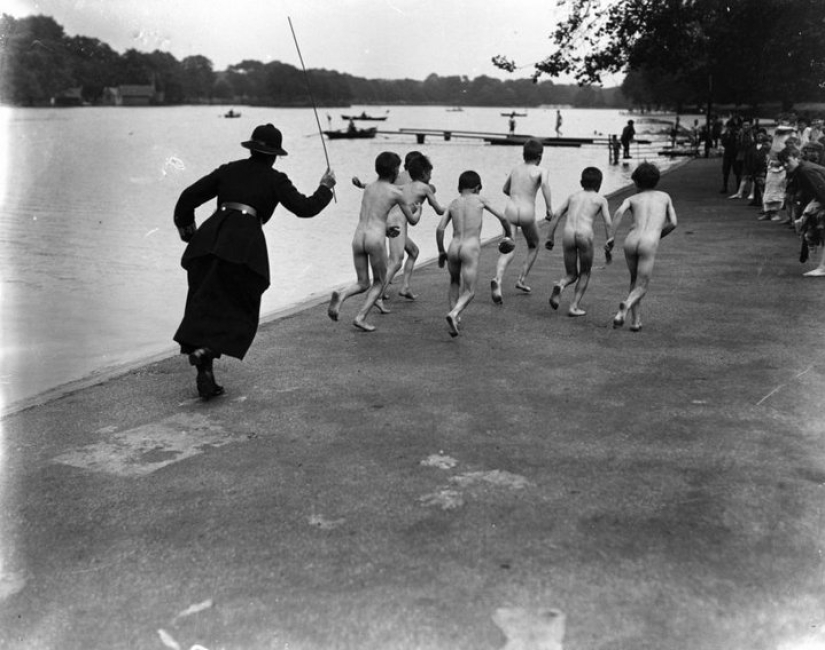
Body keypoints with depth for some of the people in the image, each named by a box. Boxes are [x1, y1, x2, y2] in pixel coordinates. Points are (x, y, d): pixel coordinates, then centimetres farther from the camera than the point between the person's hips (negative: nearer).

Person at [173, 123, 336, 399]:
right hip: (244, 245, -4)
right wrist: (325, 188, 22)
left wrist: (185, 225, 35)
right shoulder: (275, 179, 8)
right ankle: (204, 351, -19)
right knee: (240, 313, 8)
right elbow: (304, 207, 4)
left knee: (204, 310, 12)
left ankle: (205, 376, 7)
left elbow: (190, 195, 19)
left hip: (210, 239, 4)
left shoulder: (228, 170, 19)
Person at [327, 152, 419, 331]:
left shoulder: (368, 187, 19)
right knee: (379, 282, 14)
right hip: (376, 239, -5)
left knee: (362, 284, 14)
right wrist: (418, 210, 37)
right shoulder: (396, 192, 4)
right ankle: (361, 317, 0)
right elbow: (412, 221, 15)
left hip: (358, 237, 5)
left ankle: (340, 296, -16)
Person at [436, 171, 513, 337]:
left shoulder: (453, 204, 15)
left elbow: (440, 229, 5)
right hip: (471, 248, -3)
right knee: (468, 292, 4)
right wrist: (509, 236, 26)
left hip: (453, 248, 3)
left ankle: (454, 314, 24)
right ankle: (454, 314, -23)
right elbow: (502, 217, 10)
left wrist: (441, 252, 16)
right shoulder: (479, 200, 10)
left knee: (455, 281, 30)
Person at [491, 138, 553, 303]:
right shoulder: (541, 170, 2)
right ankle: (522, 279, 19)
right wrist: (548, 206, -14)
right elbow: (545, 184, -20)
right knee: (533, 246, 25)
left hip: (510, 210, 3)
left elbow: (505, 189, 31)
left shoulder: (516, 168, 17)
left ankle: (498, 280, -34)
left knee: (507, 251, -7)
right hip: (527, 213, -3)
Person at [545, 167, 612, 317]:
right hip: (585, 234, -3)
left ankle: (560, 286, -18)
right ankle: (574, 306, 5)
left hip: (568, 234, 3)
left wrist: (550, 238, 14)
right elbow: (608, 223, 5)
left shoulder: (573, 196, 24)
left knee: (571, 275, 15)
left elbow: (556, 216, 14)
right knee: (585, 274, 17)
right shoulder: (601, 199, 16)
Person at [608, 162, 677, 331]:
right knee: (641, 288, 2)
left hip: (631, 241, 2)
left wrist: (611, 237, -5)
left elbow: (620, 212, -3)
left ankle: (636, 320, 21)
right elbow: (673, 223, 17)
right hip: (649, 243, -2)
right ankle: (626, 306, -31)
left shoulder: (631, 199, 20)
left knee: (635, 280, 25)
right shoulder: (665, 196, 25)